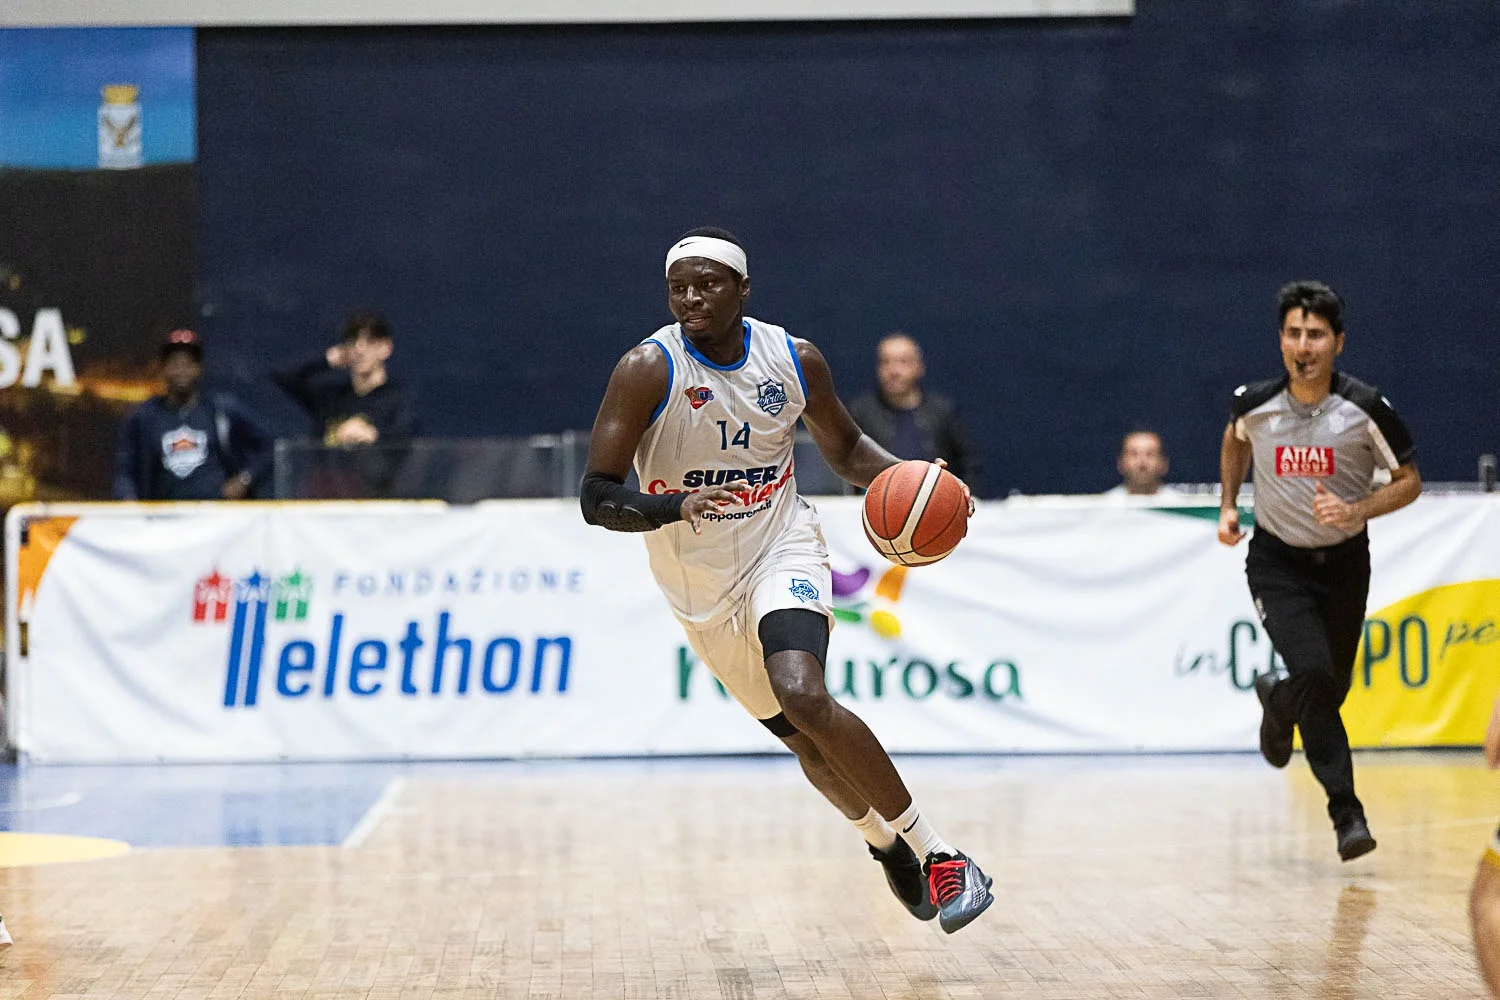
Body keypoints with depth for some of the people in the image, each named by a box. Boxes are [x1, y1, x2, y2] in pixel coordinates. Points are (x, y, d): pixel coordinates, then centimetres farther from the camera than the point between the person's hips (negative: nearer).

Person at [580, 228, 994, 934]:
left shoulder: (794, 360, -8)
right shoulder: (649, 370, -18)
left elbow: (844, 447, 11)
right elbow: (596, 499, -22)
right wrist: (676, 506, -41)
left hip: (782, 553, -1)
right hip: (701, 589, 1)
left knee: (803, 697, -29)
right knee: (805, 742, 11)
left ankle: (939, 854, -20)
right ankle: (889, 846, 41)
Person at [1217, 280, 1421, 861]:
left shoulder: (1365, 408, -16)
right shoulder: (1255, 404, -11)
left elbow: (1409, 480, -6)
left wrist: (1355, 511, -22)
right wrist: (1228, 505, 7)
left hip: (1344, 562, 1)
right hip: (1277, 563, -1)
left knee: (1333, 690, 9)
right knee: (1313, 672, -22)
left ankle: (1277, 700, 45)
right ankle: (1346, 811, -6)